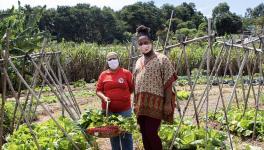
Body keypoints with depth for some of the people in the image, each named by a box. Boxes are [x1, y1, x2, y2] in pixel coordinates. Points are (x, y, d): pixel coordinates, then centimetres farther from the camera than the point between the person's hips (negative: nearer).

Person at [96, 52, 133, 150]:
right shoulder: (103, 75, 4)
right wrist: (104, 97, -12)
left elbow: (132, 88, 6)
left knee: (126, 134, 6)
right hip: (108, 110, 2)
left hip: (124, 109, -2)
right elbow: (98, 90, 5)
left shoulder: (126, 73, 0)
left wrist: (123, 96, 0)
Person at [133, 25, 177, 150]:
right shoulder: (138, 62, 14)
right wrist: (136, 103, 16)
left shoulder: (162, 59, -5)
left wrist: (168, 103, -14)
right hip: (141, 104, 6)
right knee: (144, 134, 10)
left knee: (151, 133, -8)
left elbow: (168, 83, -9)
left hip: (155, 103, -6)